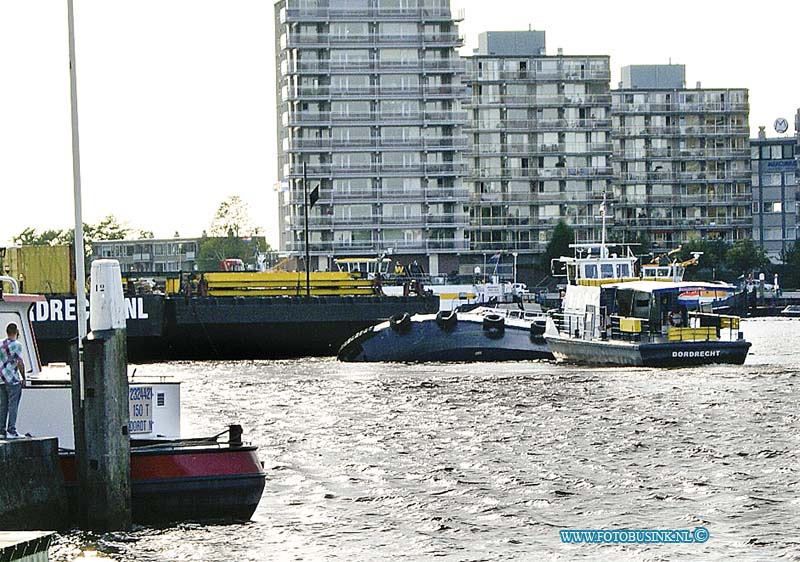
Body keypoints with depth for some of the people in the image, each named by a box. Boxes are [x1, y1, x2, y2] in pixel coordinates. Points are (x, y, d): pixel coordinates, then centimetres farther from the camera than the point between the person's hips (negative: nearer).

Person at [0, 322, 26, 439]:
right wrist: (24, 377, -4)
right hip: (13, 379, -6)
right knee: (13, 405, -4)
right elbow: (19, 363, -12)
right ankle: (11, 431, -7)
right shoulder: (16, 345, -9)